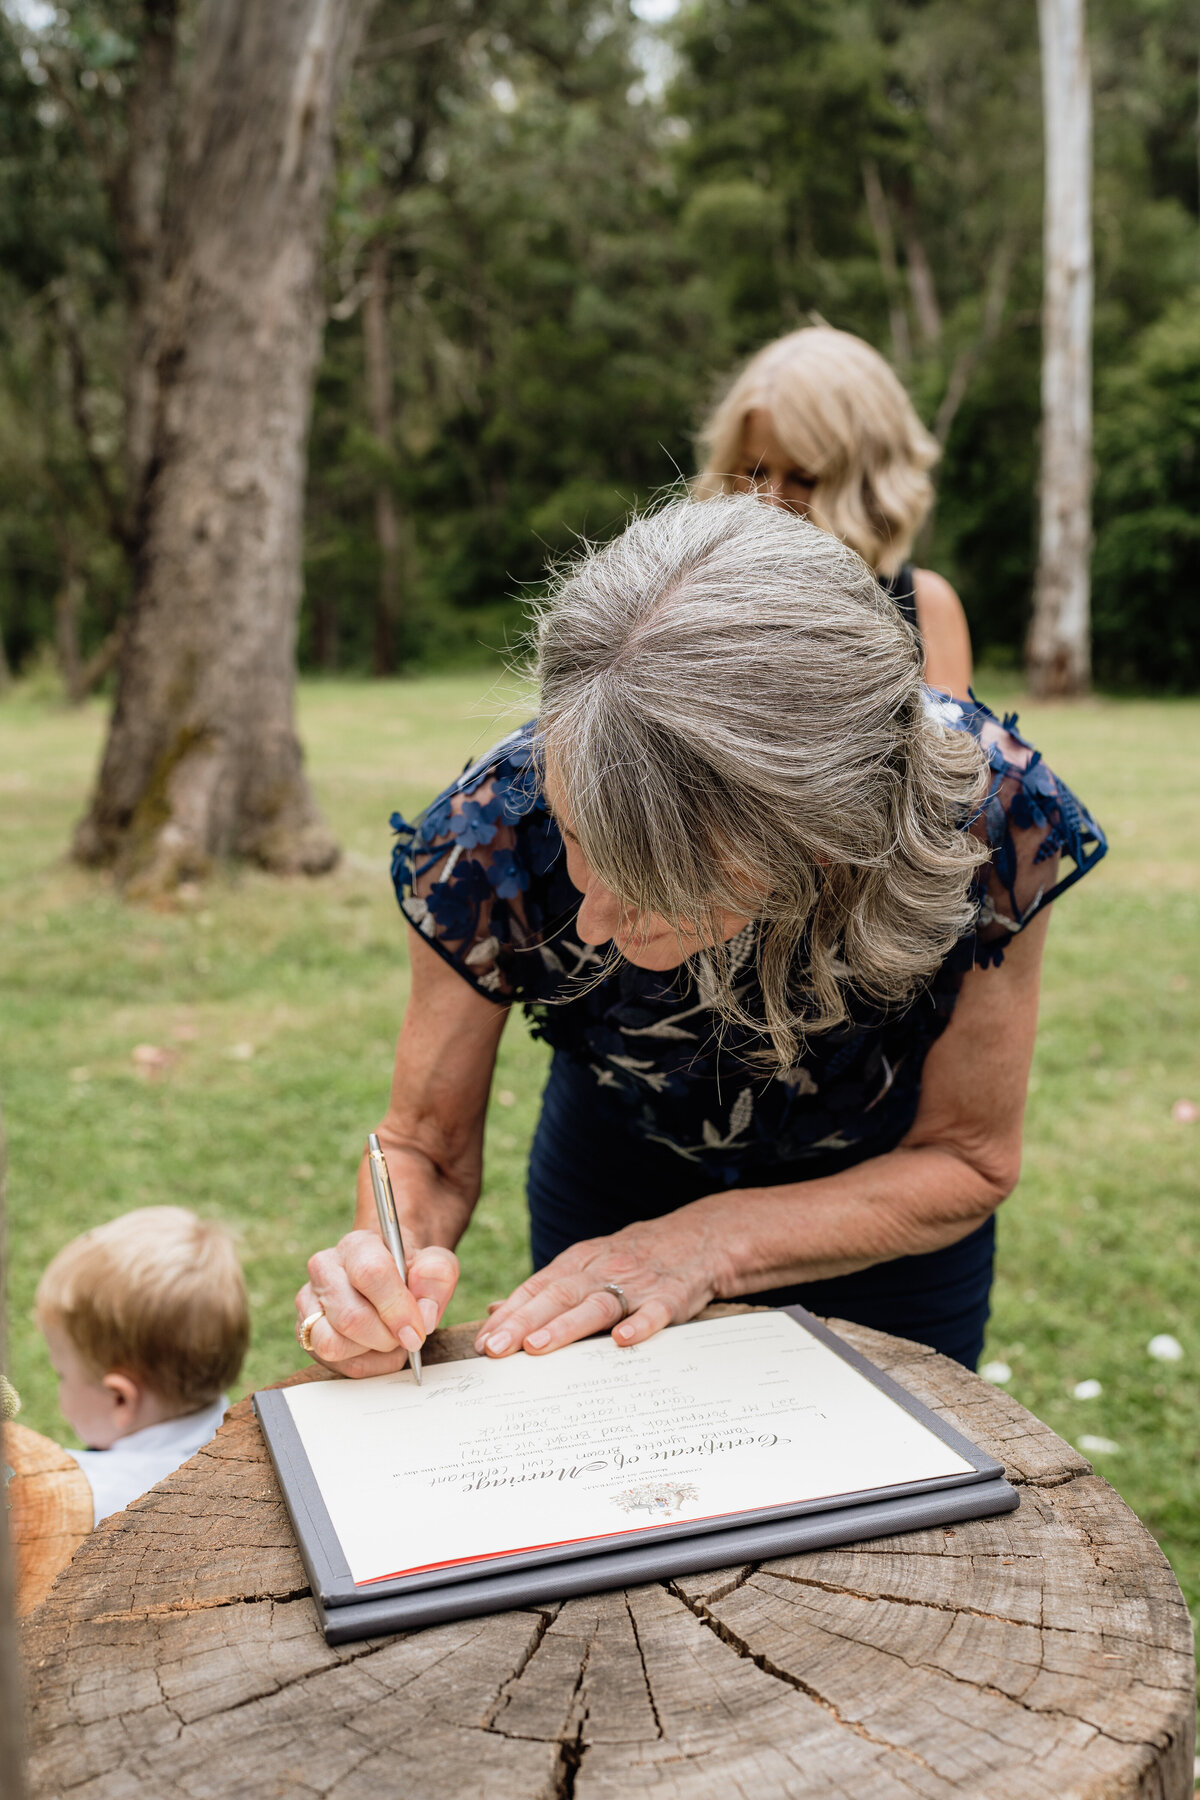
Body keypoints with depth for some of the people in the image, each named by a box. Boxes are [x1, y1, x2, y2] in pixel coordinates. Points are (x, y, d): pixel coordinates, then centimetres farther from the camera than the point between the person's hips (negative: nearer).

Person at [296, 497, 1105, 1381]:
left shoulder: (987, 807, -36)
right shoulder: (497, 831, -34)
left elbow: (966, 1160, -22)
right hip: (608, 1193, 1)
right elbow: (427, 1146, -19)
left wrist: (713, 1243, -34)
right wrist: (385, 1255, -41)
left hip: (882, 1230, 0)